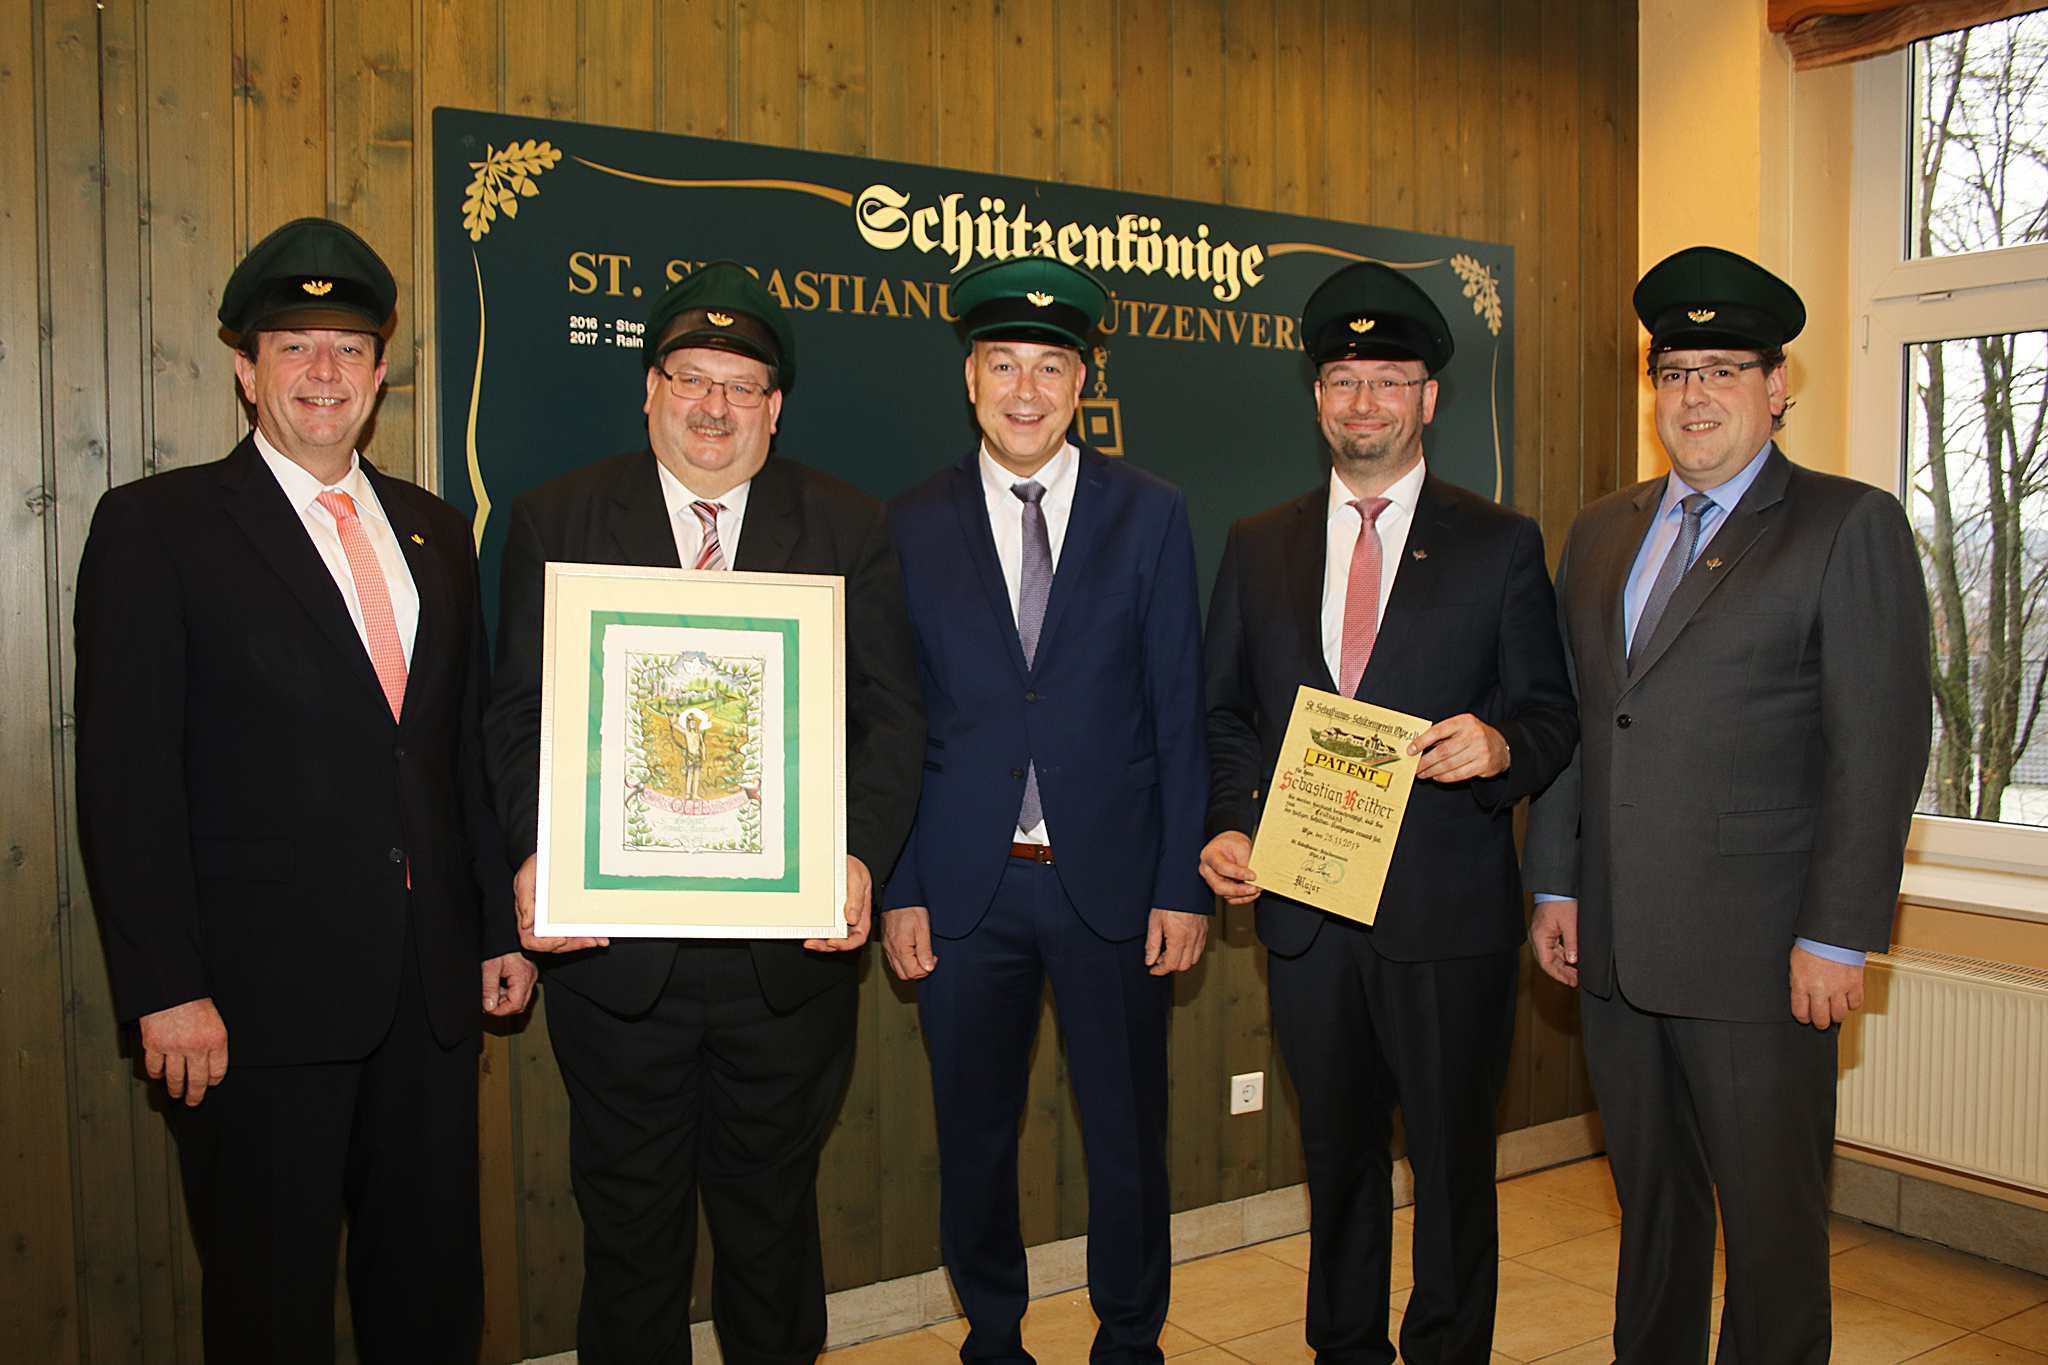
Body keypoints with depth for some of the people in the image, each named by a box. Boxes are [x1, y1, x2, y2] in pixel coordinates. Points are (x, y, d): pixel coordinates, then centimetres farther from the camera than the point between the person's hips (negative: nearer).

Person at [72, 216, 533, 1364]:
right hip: (262, 994, -4)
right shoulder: (158, 526, -4)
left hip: (432, 987, 5)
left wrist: (502, 925, 10)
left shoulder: (436, 531, 11)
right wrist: (166, 990, -13)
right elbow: (128, 778, -8)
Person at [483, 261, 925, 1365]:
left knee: (773, 1217, 18)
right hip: (615, 943, 0)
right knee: (629, 1222, 16)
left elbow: (891, 720, -1)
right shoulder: (555, 521, 2)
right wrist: (538, 855, -17)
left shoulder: (849, 529, 3)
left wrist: (861, 858, -16)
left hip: (792, 950, 1)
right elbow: (519, 716, -1)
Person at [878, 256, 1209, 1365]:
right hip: (965, 888, 1)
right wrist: (898, 890, -2)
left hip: (1112, 881, 0)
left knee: (1128, 1135, 11)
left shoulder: (1150, 515, 2)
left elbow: (1179, 715, 0)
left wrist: (1183, 886, -4)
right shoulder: (913, 527, 3)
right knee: (973, 1135, 13)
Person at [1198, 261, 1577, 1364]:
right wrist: (1228, 827, -5)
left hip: (1448, 911, -2)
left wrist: (1499, 745, -21)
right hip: (1303, 905, 3)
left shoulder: (1501, 545, 2)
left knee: (1452, 1158, 8)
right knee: (1337, 1153, 17)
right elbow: (1226, 713, 11)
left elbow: (1550, 713, 1)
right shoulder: (1257, 548, 10)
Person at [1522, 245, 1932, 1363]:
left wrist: (1837, 936, -13)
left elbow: (1879, 747, -10)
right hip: (1614, 943, 5)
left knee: (1770, 1219, 7)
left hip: (1757, 953, -5)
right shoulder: (1600, 531, 13)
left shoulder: (1849, 526, -4)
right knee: (1649, 1200, 18)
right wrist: (1556, 884, 8)